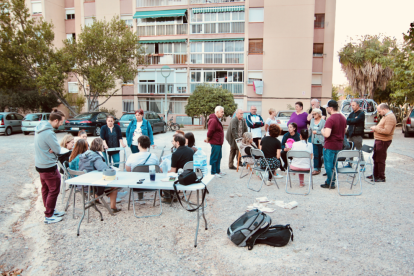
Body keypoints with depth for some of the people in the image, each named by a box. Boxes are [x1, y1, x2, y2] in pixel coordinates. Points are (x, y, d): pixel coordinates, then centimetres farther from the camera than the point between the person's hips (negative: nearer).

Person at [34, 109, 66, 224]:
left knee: (46, 189, 19)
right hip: (49, 167, -10)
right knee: (54, 190, 2)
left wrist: (51, 149, -11)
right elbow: (58, 149, -21)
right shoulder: (49, 133, -27)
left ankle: (50, 210, 33)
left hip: (40, 165, 10)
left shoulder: (40, 127, 3)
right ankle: (48, 216, 10)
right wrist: (53, 149, -4)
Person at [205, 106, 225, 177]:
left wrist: (208, 139, 15)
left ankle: (217, 171, 28)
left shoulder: (217, 120, 16)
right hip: (215, 143, -11)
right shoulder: (213, 120, -20)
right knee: (214, 158, -2)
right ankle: (213, 172, 7)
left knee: (218, 158, 17)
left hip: (218, 143, 11)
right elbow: (210, 132, -22)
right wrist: (208, 139, -8)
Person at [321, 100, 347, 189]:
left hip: (330, 146, -8)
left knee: (328, 165, 2)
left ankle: (330, 183, 9)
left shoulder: (330, 119, -21)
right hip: (339, 145, 8)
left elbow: (327, 134, -28)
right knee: (334, 164, 17)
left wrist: (322, 131, -9)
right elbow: (344, 130, 20)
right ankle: (332, 181, 26)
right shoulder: (343, 118, 8)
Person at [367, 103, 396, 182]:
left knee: (380, 160, -3)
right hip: (379, 140, 11)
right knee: (375, 158, 18)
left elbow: (387, 131, -28)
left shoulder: (390, 117, -19)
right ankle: (375, 175, 30)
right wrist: (376, 128, 5)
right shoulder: (385, 116, 14)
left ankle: (381, 177, 7)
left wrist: (376, 128, -17)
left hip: (383, 141, -11)